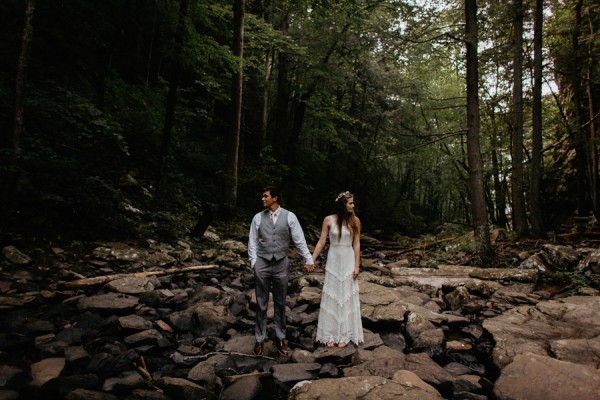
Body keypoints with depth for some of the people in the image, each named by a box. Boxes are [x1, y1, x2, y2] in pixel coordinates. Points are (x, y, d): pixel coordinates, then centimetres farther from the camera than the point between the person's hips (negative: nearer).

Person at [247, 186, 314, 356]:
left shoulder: (289, 216, -3)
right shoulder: (258, 217, 1)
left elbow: (299, 239, -2)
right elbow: (252, 241, 4)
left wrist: (309, 259, -3)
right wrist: (253, 262, -3)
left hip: (281, 264, 0)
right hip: (262, 264, 1)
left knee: (280, 303, 11)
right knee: (261, 303, 9)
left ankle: (280, 338, 26)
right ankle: (260, 339, 23)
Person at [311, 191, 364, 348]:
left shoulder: (355, 221, -5)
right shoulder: (329, 220, -7)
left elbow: (356, 244, -3)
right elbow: (321, 242, -4)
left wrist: (357, 265, -5)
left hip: (348, 261, 1)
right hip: (333, 261, 0)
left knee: (347, 297, 7)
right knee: (331, 297, 7)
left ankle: (345, 334, 20)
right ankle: (330, 334, 19)